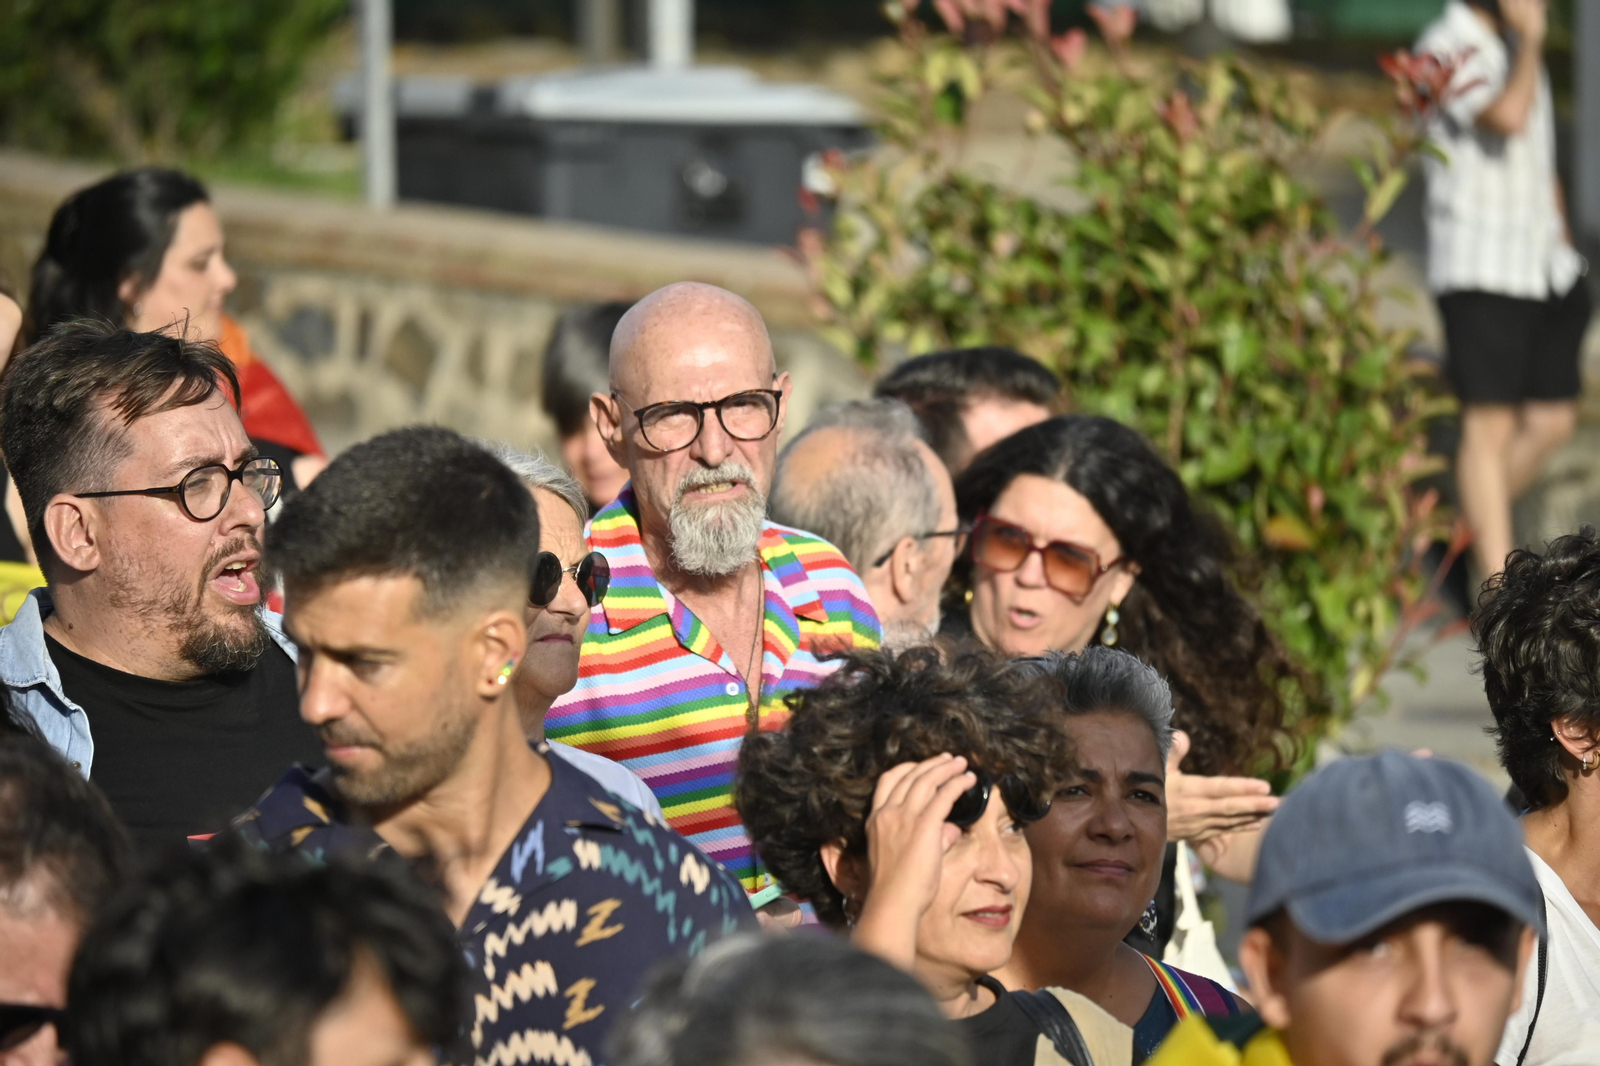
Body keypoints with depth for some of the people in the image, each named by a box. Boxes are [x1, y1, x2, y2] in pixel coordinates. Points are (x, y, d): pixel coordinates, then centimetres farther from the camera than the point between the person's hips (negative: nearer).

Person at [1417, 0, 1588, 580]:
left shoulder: (1518, 47, 14)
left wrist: (1565, 251, 21)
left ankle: (1469, 533, 25)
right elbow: (1509, 118, -29)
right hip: (1479, 271, -8)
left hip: (1542, 268, 8)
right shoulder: (1446, 48, -12)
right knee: (1490, 425, -9)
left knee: (1551, 421, 7)